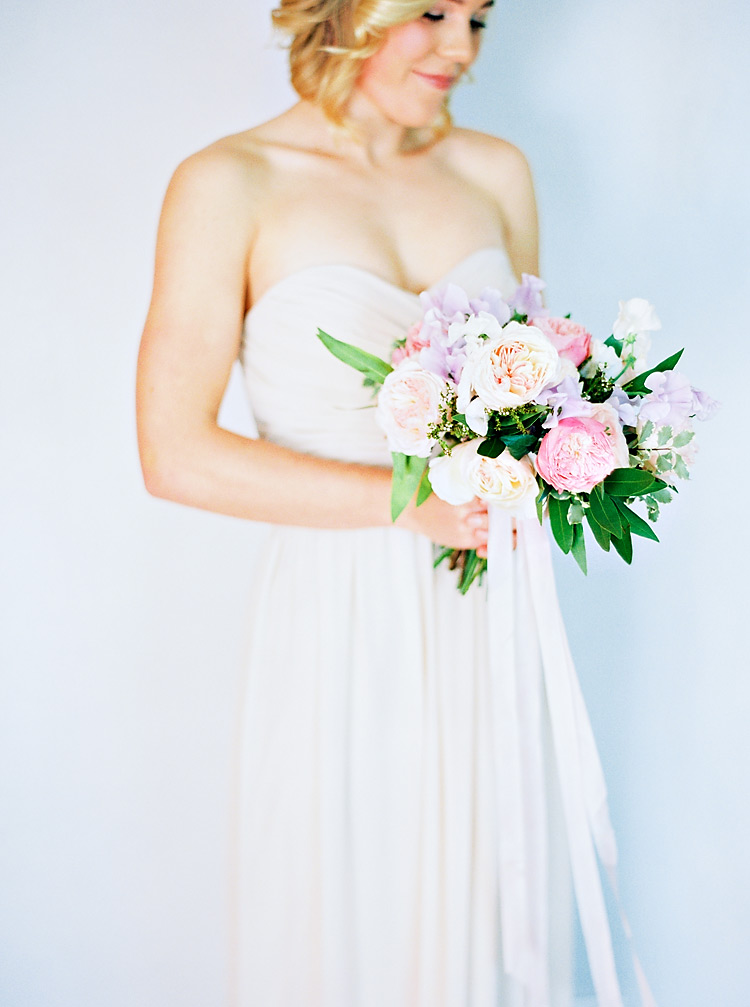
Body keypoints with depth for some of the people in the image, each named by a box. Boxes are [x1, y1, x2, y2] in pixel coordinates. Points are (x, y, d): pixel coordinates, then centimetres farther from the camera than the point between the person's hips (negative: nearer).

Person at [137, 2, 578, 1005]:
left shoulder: (496, 171, 7)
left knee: (491, 914, 16)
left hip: (486, 611, 4)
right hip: (343, 613, -4)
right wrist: (412, 501, -18)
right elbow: (176, 453, -12)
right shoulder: (230, 184, -8)